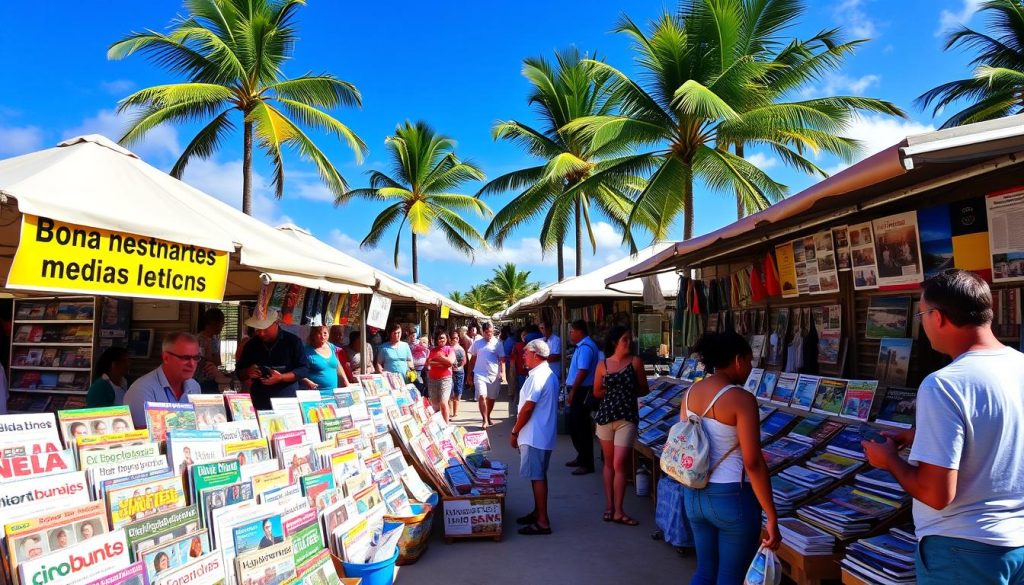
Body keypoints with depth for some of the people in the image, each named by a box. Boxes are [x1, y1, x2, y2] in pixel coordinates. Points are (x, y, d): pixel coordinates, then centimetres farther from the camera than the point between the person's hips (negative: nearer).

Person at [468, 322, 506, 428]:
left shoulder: (497, 343, 1)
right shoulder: (477, 343, 4)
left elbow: (502, 359, -1)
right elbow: (473, 358, 12)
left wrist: (503, 372, -13)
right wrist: (470, 373, 13)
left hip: (494, 375, 1)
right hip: (480, 374, -1)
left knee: (491, 398, 12)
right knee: (482, 396, -15)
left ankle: (488, 417, 32)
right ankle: (485, 420, -12)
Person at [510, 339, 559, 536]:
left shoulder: (538, 376, -19)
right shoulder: (549, 374, 13)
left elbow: (528, 408, -21)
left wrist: (515, 432, -10)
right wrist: (519, 430, 20)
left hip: (534, 436, -10)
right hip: (542, 434, 10)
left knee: (537, 477, -4)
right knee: (538, 476, 17)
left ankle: (542, 522, 1)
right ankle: (538, 513, 28)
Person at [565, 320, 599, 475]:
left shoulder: (585, 347, -19)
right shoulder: (583, 346, 13)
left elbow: (583, 372, -25)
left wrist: (572, 392, -21)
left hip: (582, 392, -10)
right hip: (579, 391, 10)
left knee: (581, 427, -3)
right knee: (575, 425, 19)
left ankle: (587, 464, 5)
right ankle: (582, 457, 31)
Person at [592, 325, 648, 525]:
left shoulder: (635, 362, -1)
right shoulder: (603, 364, 3)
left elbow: (644, 390, 2)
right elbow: (597, 392, 8)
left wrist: (613, 391, -4)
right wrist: (622, 391, -2)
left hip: (627, 418, -2)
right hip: (605, 416, 2)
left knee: (619, 464, -6)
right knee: (609, 463, 11)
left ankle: (618, 511, 1)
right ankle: (609, 505, 22)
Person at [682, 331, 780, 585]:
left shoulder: (691, 393, 3)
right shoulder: (742, 399, -18)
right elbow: (753, 463, -20)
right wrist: (771, 517, -14)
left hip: (694, 495, 7)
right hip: (732, 498, -7)